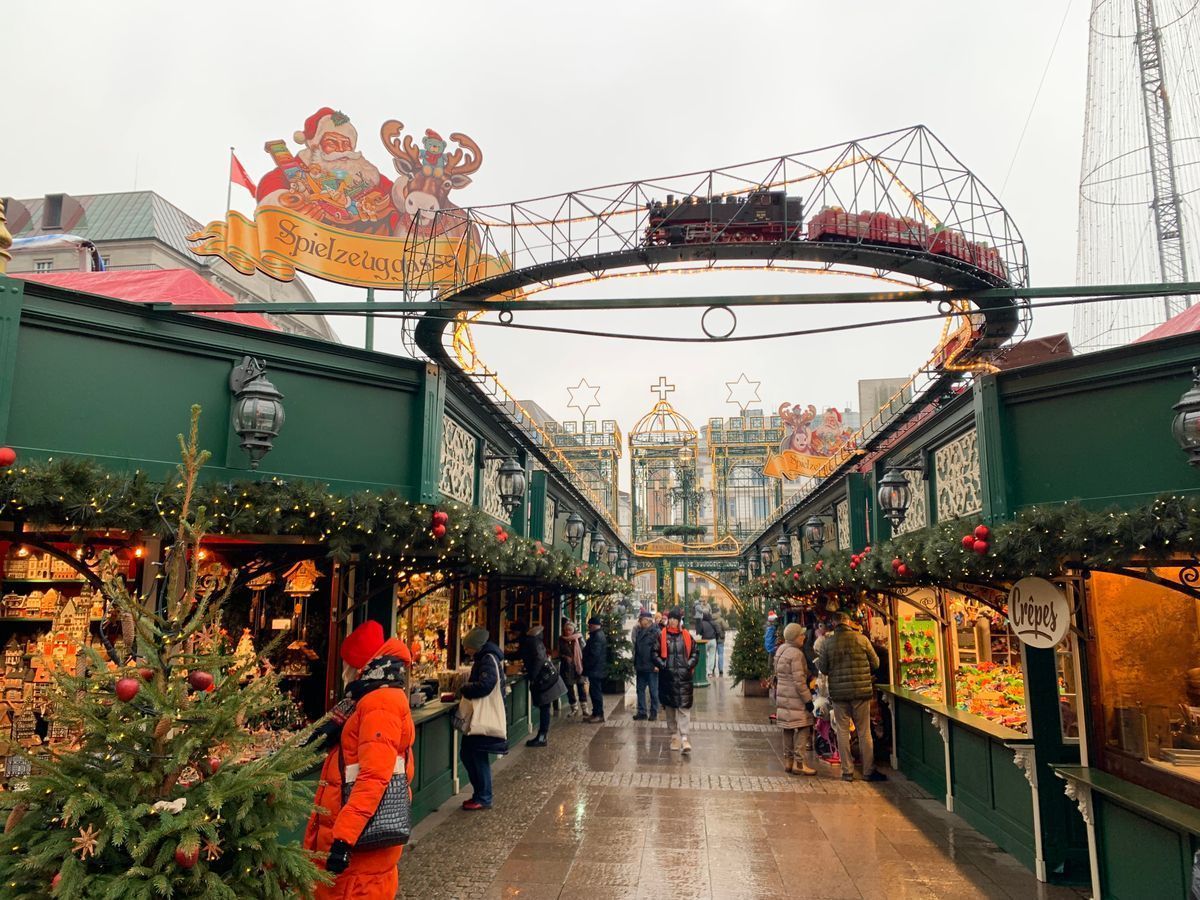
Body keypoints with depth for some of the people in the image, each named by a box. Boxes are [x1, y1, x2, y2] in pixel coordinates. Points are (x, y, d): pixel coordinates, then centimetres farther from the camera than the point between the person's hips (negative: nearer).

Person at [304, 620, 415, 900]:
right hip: (352, 832, 10)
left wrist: (344, 837, -29)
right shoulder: (376, 701, 17)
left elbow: (374, 777, -25)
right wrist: (339, 732, 11)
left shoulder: (380, 704, -16)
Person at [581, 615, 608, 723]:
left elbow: (594, 654, -23)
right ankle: (596, 713, 22)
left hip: (595, 670, -11)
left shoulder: (597, 637, -19)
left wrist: (586, 666, -14)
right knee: (594, 691, 15)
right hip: (596, 669, 11)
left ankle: (599, 715, 1)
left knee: (596, 692, -4)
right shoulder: (599, 635, 15)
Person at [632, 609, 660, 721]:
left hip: (651, 667, -7)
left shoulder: (655, 632, -10)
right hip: (640, 667, 7)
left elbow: (658, 649, -13)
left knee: (653, 691, 4)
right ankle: (641, 712, 19)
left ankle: (654, 713, 13)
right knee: (640, 690, 11)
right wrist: (635, 664, 15)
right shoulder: (638, 632, 11)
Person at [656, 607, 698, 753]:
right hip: (667, 677, 1)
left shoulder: (687, 636, 4)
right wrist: (663, 665, -8)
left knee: (684, 706, -7)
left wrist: (689, 665, -2)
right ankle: (675, 734, 23)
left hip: (684, 676, -1)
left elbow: (695, 653, 12)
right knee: (670, 706, 9)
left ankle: (684, 737, -7)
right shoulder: (661, 636, 1)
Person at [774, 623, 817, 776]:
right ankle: (799, 764, -3)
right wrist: (808, 699, -15)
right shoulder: (796, 654, -18)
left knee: (788, 729, 14)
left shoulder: (780, 650, 10)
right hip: (795, 697, -9)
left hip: (782, 695, 9)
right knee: (803, 728, -3)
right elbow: (799, 681, -20)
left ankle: (788, 761, 20)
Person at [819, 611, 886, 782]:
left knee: (842, 731, 9)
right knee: (864, 732, 9)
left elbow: (823, 669, 2)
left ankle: (847, 771, 12)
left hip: (838, 692, 0)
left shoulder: (827, 642, -4)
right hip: (861, 691, 0)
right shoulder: (861, 638, -6)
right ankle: (868, 771, 15)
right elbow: (875, 663, 2)